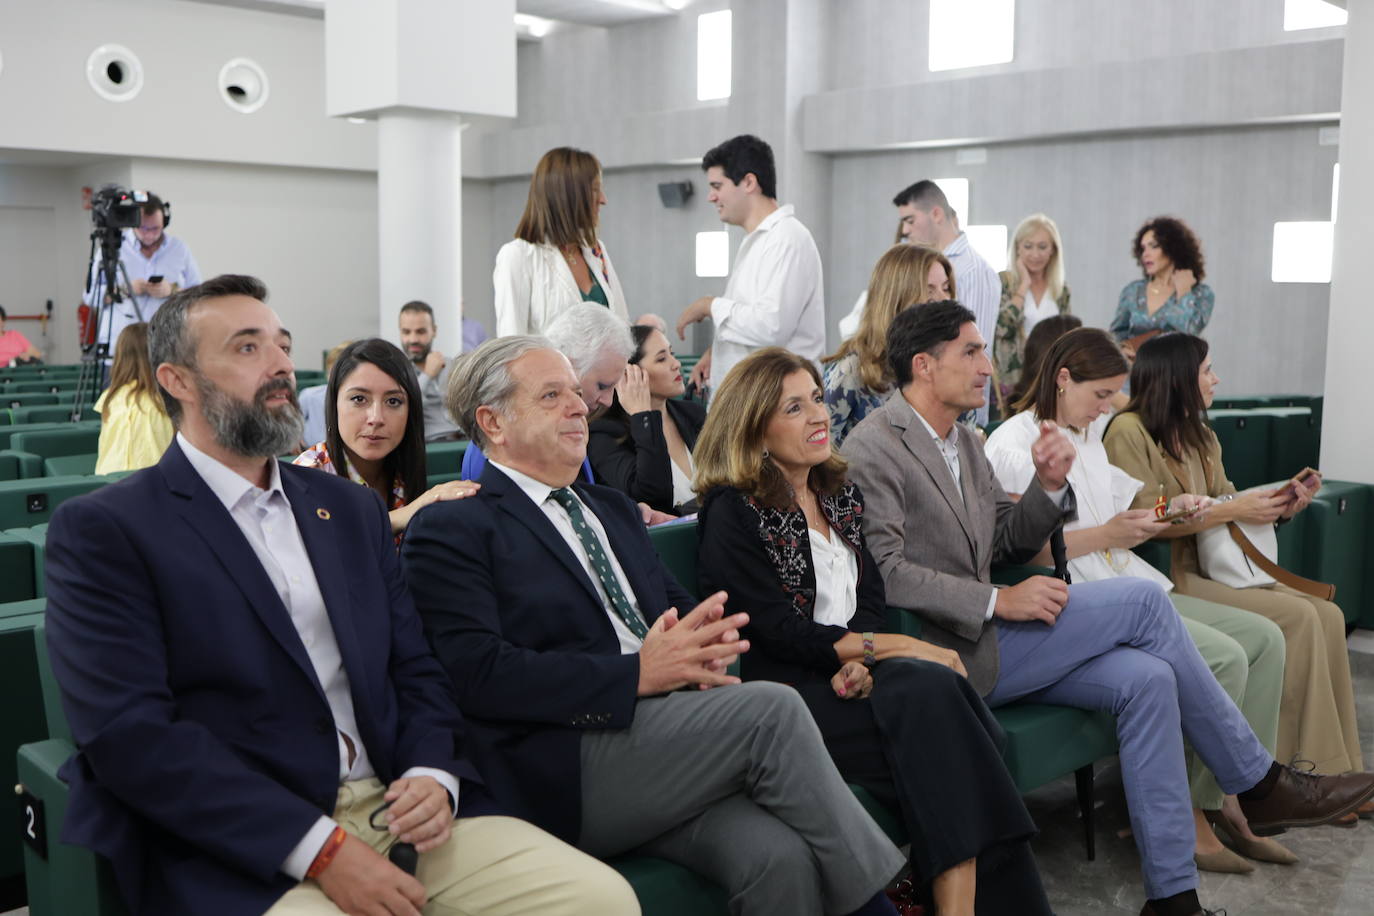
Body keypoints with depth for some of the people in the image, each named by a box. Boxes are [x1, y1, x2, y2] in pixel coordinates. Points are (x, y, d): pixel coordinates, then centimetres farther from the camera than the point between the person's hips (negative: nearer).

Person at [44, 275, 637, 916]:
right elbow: (128, 732, -11)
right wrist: (321, 849, -17)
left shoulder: (350, 509, 16)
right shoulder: (100, 530, -2)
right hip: (246, 848, -5)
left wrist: (434, 776, -5)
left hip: (398, 809, 6)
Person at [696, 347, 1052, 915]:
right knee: (930, 693, -26)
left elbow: (871, 600, 10)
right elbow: (781, 633, -11)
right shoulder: (732, 512, -5)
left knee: (932, 687, -27)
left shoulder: (842, 495, 17)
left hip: (850, 677, 5)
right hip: (786, 694, -5)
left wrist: (861, 660, -13)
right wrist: (902, 649, -12)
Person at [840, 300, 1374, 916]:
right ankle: (1260, 785, 5)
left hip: (985, 638, 9)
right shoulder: (873, 449, -12)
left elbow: (1008, 543, 19)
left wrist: (1049, 485, 0)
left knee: (1144, 677, -11)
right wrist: (996, 601, -22)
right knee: (1143, 600, -13)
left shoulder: (963, 442, 17)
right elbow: (883, 571, -22)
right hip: (946, 656, -9)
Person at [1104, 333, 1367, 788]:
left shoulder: (1201, 438, 19)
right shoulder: (1129, 432, -9)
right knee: (1299, 618, -21)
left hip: (1207, 569, 8)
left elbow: (1225, 502, 15)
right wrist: (1233, 509, -16)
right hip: (1168, 580, -8)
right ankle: (1302, 767, -11)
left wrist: (1279, 506, -5)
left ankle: (1337, 769, -8)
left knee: (1327, 615, -11)